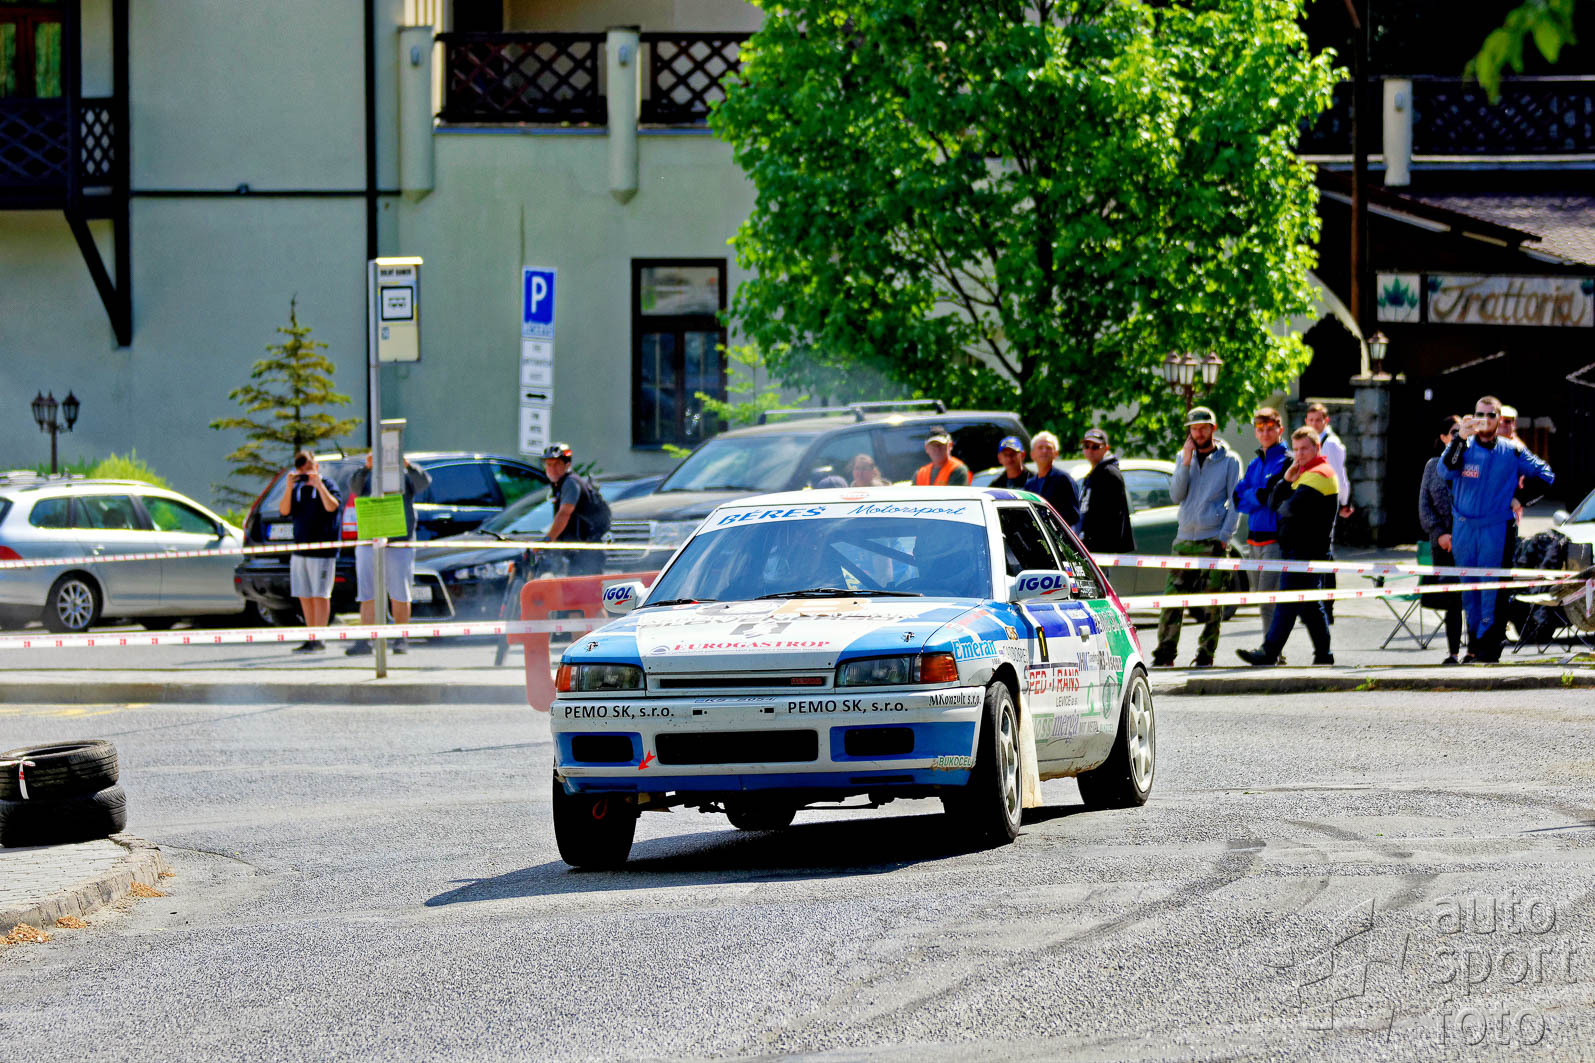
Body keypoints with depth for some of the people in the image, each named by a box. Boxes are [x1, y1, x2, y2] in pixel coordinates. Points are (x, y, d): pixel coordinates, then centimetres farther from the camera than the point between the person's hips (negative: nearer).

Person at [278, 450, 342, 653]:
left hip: (322, 551, -6)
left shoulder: (327, 486, -2)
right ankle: (311, 638, 13)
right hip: (299, 551, 6)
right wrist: (288, 488, -11)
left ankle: (319, 638, -4)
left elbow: (332, 506, -20)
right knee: (304, 596, 7)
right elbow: (284, 511, 1)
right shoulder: (297, 489, 13)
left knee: (320, 595, -5)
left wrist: (318, 484, -25)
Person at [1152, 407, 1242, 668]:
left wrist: (1224, 536, -9)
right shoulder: (1183, 457, 13)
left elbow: (1235, 502, 1)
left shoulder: (1228, 461, 2)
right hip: (1185, 539, 3)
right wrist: (1186, 463, -6)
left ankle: (1206, 655, 2)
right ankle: (1164, 654, 1)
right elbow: (1176, 496, 4)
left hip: (1213, 541, -3)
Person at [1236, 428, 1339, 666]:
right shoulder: (1302, 473, 21)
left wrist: (1282, 507, 1)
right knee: (1310, 604, 13)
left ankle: (1269, 652, -18)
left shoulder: (1320, 474, -11)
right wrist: (1287, 480, -1)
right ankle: (1323, 653, 18)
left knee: (1288, 600, -13)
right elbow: (1274, 503, 15)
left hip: (1307, 549, -10)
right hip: (1294, 547, 10)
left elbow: (1293, 507, -22)